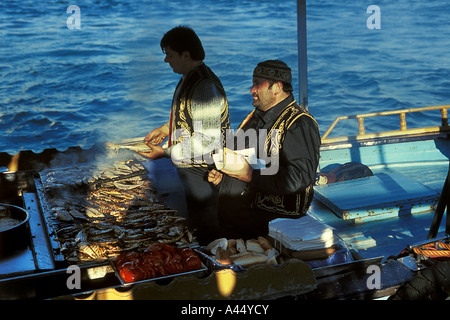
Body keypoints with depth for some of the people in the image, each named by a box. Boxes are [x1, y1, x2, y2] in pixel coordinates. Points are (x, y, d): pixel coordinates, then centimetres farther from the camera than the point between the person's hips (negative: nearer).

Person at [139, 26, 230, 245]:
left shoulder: (205, 87, -25)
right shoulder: (189, 78, 6)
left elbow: (207, 141, -28)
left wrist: (166, 152, -24)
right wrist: (165, 129, 11)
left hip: (202, 175, -10)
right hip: (190, 170, 10)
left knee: (205, 233, 3)